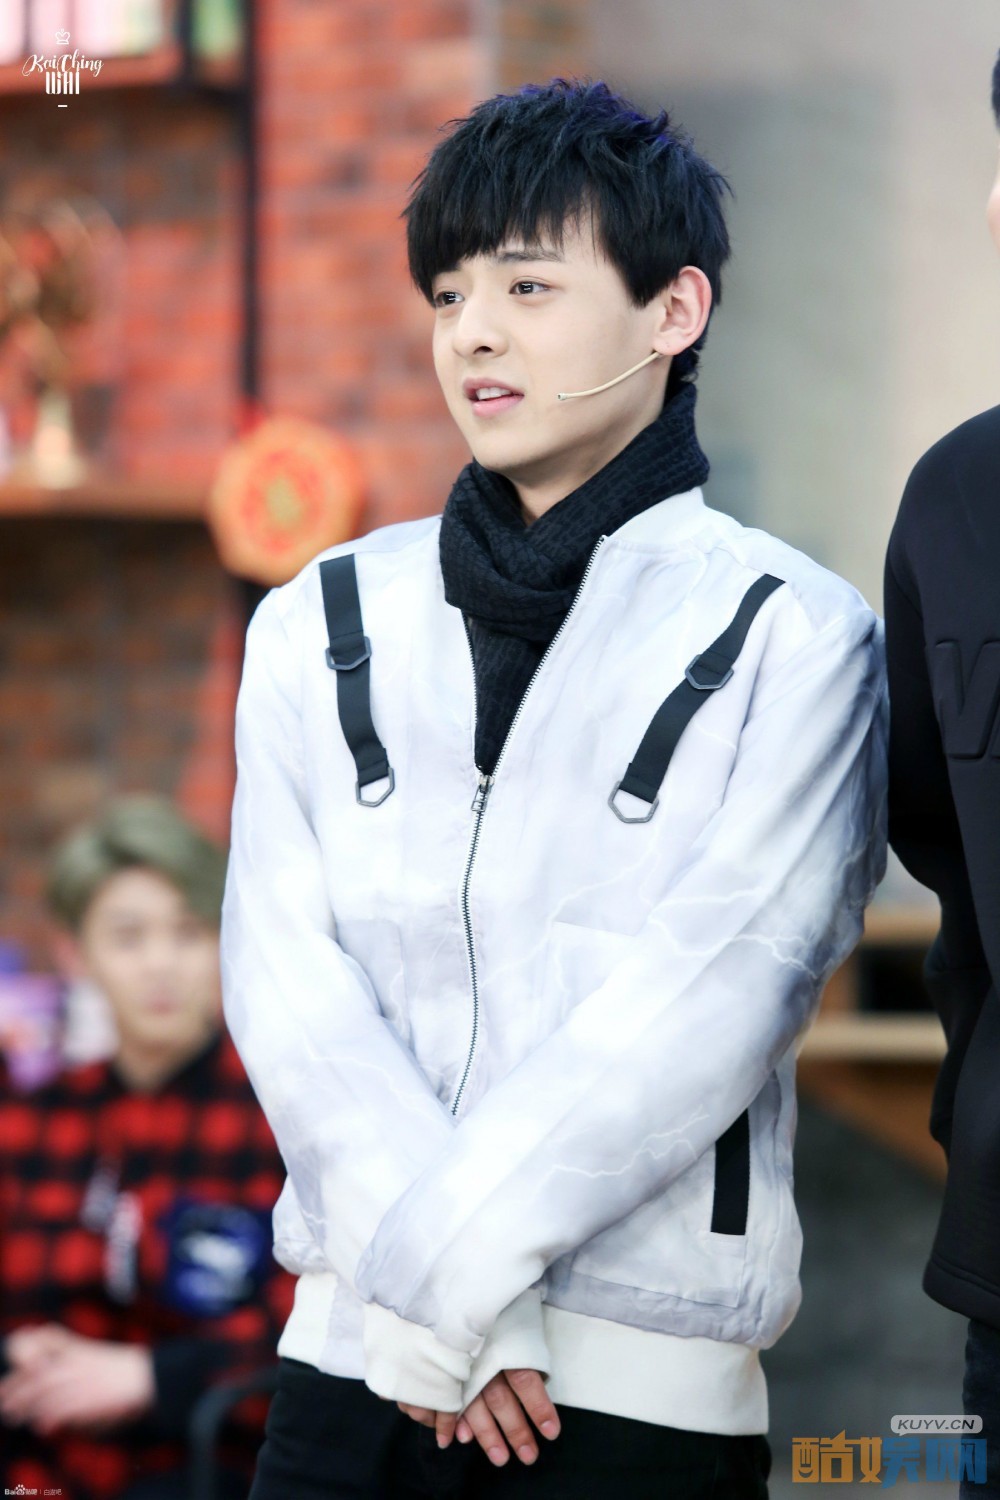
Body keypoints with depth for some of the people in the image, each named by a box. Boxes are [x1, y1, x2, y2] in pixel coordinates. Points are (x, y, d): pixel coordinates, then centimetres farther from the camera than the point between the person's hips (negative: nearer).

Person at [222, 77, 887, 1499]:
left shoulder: (790, 641, -1)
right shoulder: (321, 632, 10)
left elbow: (709, 1005, -11)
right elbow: (285, 980, 0)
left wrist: (444, 1268, -14)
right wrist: (434, 1284, -13)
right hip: (352, 1359, 3)